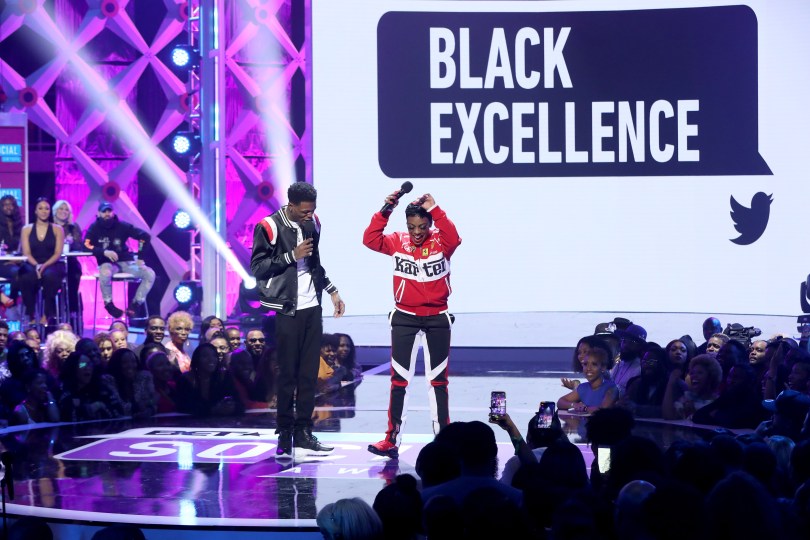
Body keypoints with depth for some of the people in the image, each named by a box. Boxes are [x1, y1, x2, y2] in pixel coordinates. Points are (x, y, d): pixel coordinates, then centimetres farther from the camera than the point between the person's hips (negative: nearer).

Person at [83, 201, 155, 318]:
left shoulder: (122, 226, 3)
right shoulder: (94, 228, 0)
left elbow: (145, 236, 1)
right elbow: (86, 245, -14)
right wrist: (104, 252, -27)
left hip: (126, 262, 3)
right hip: (107, 263, -3)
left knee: (150, 274, -19)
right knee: (105, 273, -40)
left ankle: (136, 304, -8)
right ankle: (109, 304, -17)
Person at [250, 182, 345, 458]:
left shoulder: (312, 223, 10)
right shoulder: (270, 227, -11)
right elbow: (257, 267, -13)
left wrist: (333, 291, 18)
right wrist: (292, 255, -18)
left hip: (312, 308, 6)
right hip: (287, 310, -6)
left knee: (309, 373, 6)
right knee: (288, 374, -3)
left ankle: (303, 434, 11)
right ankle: (285, 435, 5)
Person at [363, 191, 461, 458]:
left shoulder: (440, 242, -8)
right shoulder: (398, 242, -3)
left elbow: (454, 239, -29)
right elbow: (370, 239, -17)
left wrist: (434, 210, -31)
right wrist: (385, 211, -26)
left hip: (437, 319, -1)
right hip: (404, 318, 1)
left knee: (438, 379, 10)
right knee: (399, 380, 4)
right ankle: (392, 440, 7)